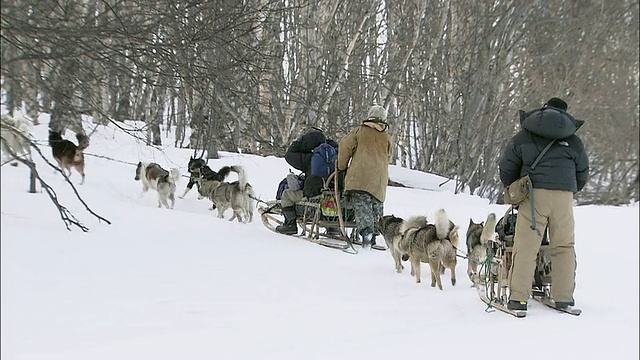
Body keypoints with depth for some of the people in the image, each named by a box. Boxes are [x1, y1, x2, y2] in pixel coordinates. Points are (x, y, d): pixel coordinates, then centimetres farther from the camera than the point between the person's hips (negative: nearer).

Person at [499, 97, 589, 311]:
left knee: (525, 247, -2)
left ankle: (518, 297, -7)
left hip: (533, 195, -1)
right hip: (564, 196, 2)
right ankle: (564, 298, 7)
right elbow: (583, 173, 22)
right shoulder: (573, 142, 15)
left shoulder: (523, 138, 11)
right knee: (564, 246, 9)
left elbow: (506, 169, 12)